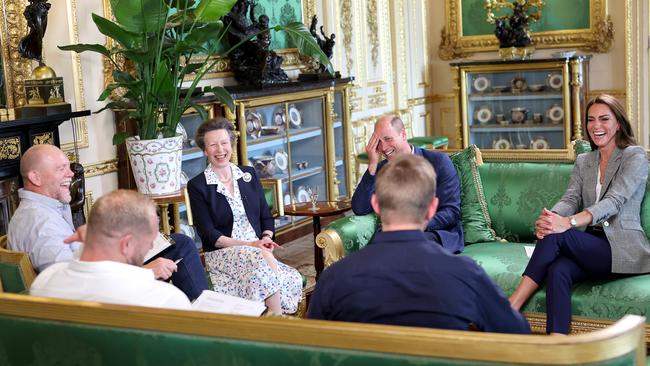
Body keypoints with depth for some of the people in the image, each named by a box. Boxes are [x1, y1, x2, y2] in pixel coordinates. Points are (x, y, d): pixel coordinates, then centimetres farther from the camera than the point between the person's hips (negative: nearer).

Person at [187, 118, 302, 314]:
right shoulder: (197, 186, 1)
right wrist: (248, 245, -16)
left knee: (294, 280, -30)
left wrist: (266, 239, -7)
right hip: (222, 253, -3)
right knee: (261, 261, -36)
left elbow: (266, 216, 16)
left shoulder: (249, 174, 15)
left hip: (258, 249, 3)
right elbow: (208, 234, -5)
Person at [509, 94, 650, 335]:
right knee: (558, 270, -31)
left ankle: (510, 308, -28)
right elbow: (571, 199, 2)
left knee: (556, 235, -29)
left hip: (624, 250, -4)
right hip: (592, 246, 4)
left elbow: (615, 201, -17)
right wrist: (550, 217, -25)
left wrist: (568, 222, -34)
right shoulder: (583, 162, 18)